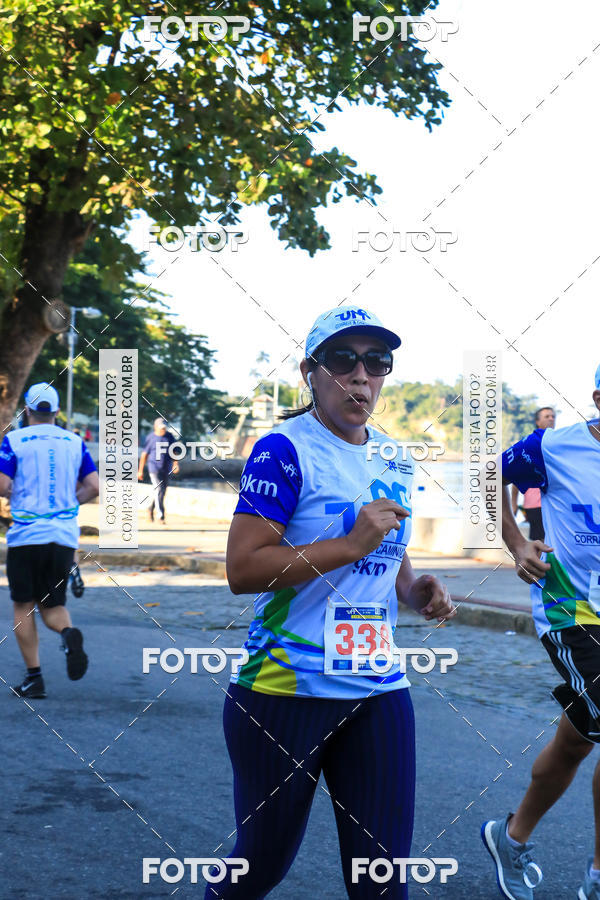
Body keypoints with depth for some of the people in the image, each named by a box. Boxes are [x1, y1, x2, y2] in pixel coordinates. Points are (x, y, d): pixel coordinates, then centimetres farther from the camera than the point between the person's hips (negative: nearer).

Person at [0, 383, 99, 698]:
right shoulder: (74, 442, 8)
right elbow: (93, 486, 3)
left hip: (26, 535, -3)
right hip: (65, 536, 3)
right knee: (52, 606, 13)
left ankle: (33, 677, 5)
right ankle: (68, 633, -20)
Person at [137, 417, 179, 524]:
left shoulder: (169, 436, 6)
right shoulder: (151, 438, -4)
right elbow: (144, 454, 0)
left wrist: (175, 463, -1)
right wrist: (140, 471, 1)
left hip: (166, 469, 5)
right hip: (154, 468, -5)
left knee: (162, 492, 12)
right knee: (158, 490, -12)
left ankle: (151, 508, 36)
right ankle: (161, 516, -13)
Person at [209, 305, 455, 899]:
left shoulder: (395, 462, 11)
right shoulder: (285, 450, -11)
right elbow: (242, 570, -19)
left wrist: (417, 591, 3)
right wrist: (351, 544, -22)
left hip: (379, 692, 6)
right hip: (286, 690, -6)